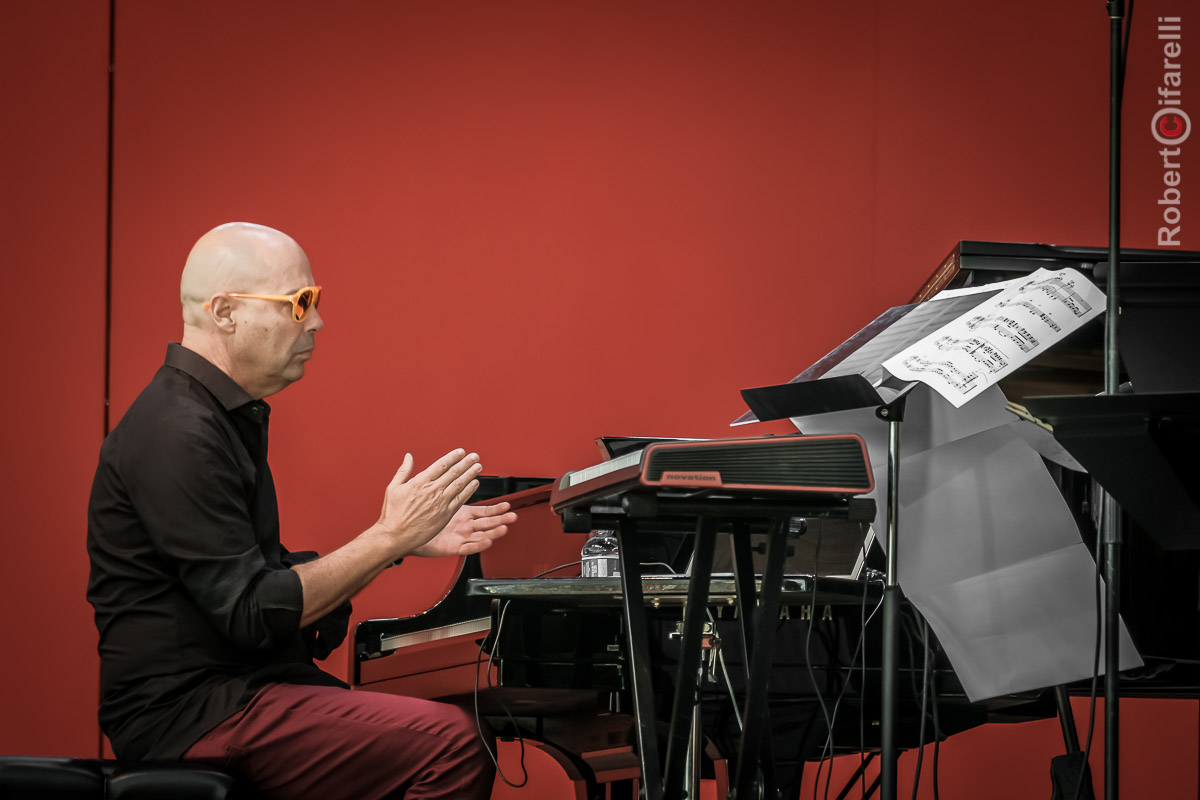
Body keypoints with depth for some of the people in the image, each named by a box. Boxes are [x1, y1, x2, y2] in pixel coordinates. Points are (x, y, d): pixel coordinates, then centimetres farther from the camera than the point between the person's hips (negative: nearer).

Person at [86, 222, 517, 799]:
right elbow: (253, 614, -20)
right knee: (453, 745, -23)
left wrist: (410, 541, 15)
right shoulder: (177, 436, -17)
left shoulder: (228, 417, 17)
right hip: (192, 714, -11)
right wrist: (389, 538, -15)